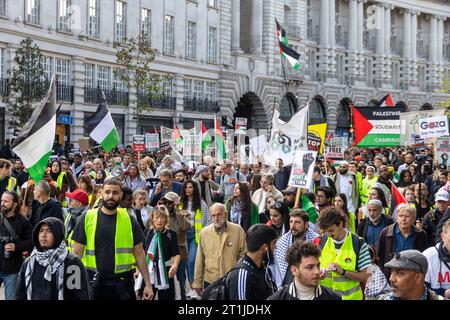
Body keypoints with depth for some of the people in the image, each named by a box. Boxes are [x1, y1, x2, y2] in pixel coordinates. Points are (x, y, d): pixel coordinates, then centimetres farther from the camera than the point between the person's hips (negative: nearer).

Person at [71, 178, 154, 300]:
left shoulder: (130, 220, 3)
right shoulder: (87, 218, 1)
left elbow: (139, 253, 6)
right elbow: (77, 253, 3)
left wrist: (148, 284, 3)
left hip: (123, 284, 0)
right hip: (94, 283, 0)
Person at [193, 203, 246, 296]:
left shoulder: (238, 230, -5)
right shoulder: (204, 232, 0)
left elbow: (243, 255, 1)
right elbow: (199, 260, 4)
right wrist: (198, 283, 6)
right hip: (210, 282, 1)